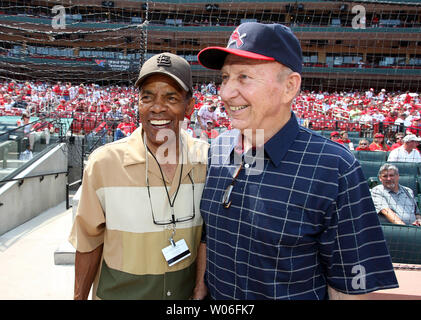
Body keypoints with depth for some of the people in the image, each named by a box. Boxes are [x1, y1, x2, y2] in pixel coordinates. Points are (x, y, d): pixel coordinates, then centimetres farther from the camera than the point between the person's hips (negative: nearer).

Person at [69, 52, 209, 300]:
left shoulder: (207, 160, -12)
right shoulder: (103, 163, -17)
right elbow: (89, 243, -7)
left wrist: (203, 287, -4)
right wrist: (80, 297, -3)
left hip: (188, 292, 2)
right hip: (117, 293, -1)